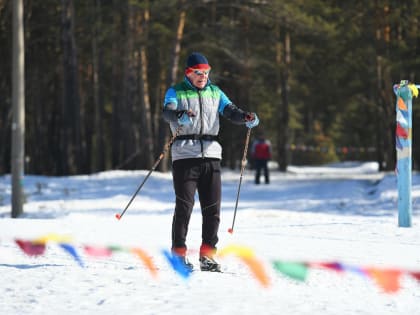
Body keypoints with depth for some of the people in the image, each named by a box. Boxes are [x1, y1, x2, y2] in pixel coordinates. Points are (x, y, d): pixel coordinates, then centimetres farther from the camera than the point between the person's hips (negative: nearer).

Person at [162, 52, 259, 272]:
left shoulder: (215, 93, 16)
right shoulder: (176, 92, 4)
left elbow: (230, 111, 3)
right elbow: (168, 111, -15)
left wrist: (246, 117, -19)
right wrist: (181, 116, -38)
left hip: (211, 154, 4)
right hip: (185, 154, -4)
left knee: (212, 208, 1)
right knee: (184, 206, -7)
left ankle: (207, 255, 9)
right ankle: (178, 254, 0)